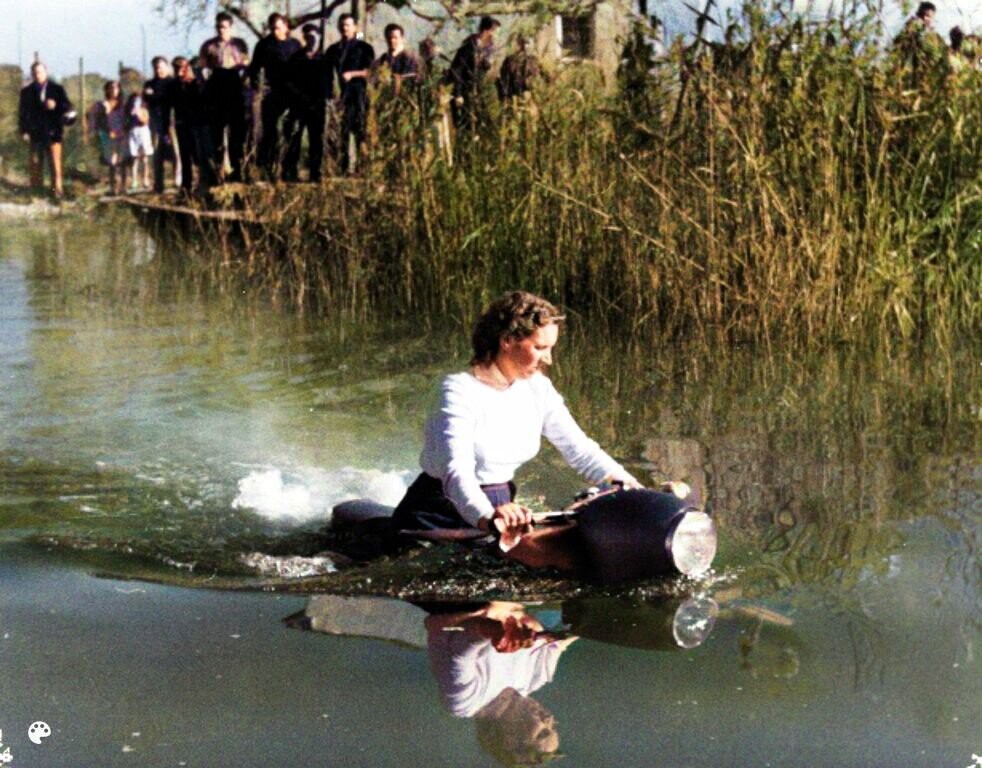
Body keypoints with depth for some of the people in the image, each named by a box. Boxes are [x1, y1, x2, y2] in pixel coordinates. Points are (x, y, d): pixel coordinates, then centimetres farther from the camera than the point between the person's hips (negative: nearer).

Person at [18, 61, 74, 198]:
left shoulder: (57, 89, 5)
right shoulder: (26, 91, 9)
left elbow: (68, 108, 2)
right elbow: (22, 112, 7)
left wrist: (56, 106, -17)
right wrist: (24, 131, -2)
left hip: (53, 133, -1)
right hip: (34, 134, 1)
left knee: (55, 164, -8)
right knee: (35, 165, 2)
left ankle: (58, 190, -7)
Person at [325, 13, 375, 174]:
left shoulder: (364, 48, 9)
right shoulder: (333, 50, 18)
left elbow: (370, 71, 1)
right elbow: (328, 74, 18)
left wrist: (352, 74, -11)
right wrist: (330, 94, 6)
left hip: (359, 93, -3)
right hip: (341, 94, 3)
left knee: (360, 129, -9)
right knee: (341, 132, -3)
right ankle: (343, 168, -2)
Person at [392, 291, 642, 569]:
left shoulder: (537, 389, 4)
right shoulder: (461, 392, -17)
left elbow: (581, 450, 4)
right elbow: (457, 471, -30)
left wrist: (622, 481, -15)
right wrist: (487, 518, -49)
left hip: (501, 509, 6)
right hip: (441, 515, -6)